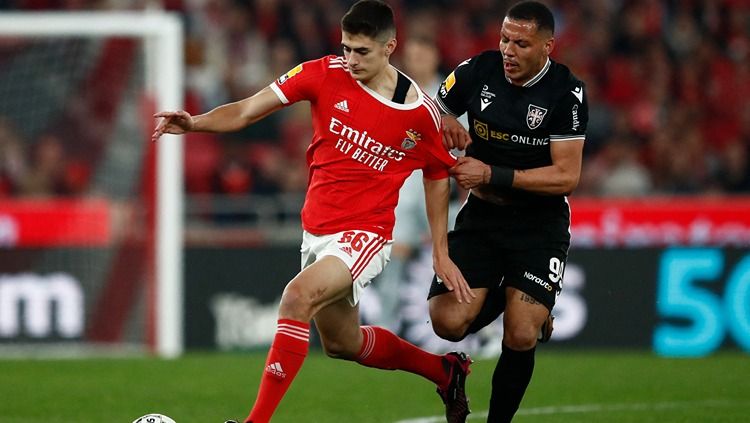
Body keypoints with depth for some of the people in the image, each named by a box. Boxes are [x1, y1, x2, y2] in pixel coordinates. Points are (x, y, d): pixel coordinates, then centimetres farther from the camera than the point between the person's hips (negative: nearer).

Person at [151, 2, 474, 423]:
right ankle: (445, 371, 45)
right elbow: (247, 110, -11)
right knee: (342, 343, 20)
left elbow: (437, 178, 5)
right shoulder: (326, 74, -8)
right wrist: (195, 123, -29)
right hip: (316, 229, 5)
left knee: (298, 296, -31)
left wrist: (441, 254, 4)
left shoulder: (421, 113, -10)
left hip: (364, 235, -5)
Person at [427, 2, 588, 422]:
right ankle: (504, 297, 18)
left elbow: (566, 177, -17)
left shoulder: (566, 93, -13)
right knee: (449, 321, -15)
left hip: (540, 226, -3)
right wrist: (444, 124, -16)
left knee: (521, 338, -15)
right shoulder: (478, 71, -5)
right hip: (481, 216, 3)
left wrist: (491, 174, -23)